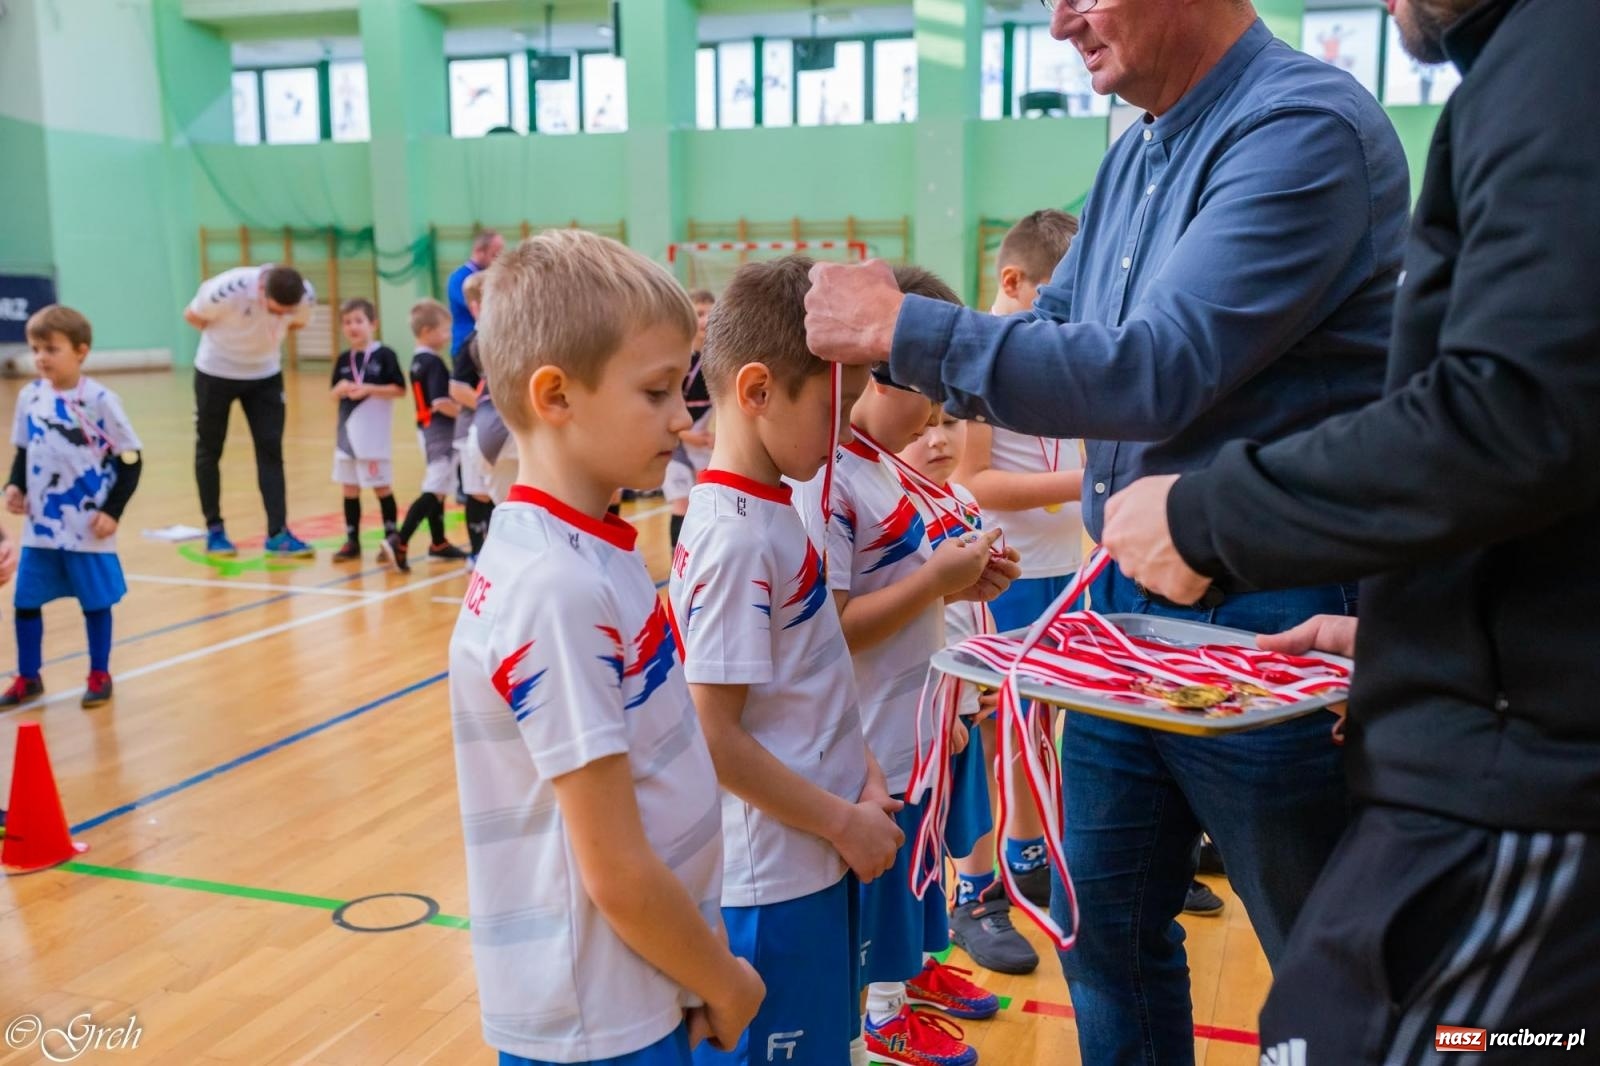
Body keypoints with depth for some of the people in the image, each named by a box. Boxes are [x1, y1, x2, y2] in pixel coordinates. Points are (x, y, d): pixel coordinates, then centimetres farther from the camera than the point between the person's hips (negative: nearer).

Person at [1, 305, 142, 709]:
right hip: (39, 525, 5)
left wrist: (113, 511, -13)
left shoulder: (100, 400, -12)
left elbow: (130, 458, -9)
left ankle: (100, 675, 23)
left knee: (95, 602, 8)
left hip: (87, 526, -5)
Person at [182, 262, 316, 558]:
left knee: (271, 451, -3)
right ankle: (214, 529, 18)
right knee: (209, 451, 6)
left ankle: (278, 533, -1)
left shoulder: (306, 296, -21)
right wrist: (228, 339, -3)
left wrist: (259, 340, -1)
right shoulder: (227, 290, -31)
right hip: (216, 372, -2)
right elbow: (192, 315, -10)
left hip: (266, 374, 2)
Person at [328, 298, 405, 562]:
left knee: (381, 486, 2)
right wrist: (340, 389, -9)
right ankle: (352, 541, 18)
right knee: (350, 488, 10)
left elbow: (400, 390, -10)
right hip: (347, 432, 5)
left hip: (375, 434, -5)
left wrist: (368, 389, -19)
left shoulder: (384, 355, -6)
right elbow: (333, 394, 13)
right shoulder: (343, 359, 8)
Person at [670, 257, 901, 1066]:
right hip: (773, 881, -8)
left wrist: (858, 777, 1)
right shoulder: (734, 536, -22)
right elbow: (715, 738, -22)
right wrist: (843, 822, -13)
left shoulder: (769, 510, 5)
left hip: (811, 862, 8)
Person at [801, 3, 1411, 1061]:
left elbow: (1155, 372, -26)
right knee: (1108, 924, 19)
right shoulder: (1138, 154, 9)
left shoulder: (1306, 129, -17)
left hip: (1268, 619, -8)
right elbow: (1052, 336, 15)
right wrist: (887, 336, 1)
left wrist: (908, 328, -21)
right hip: (1124, 608, 8)